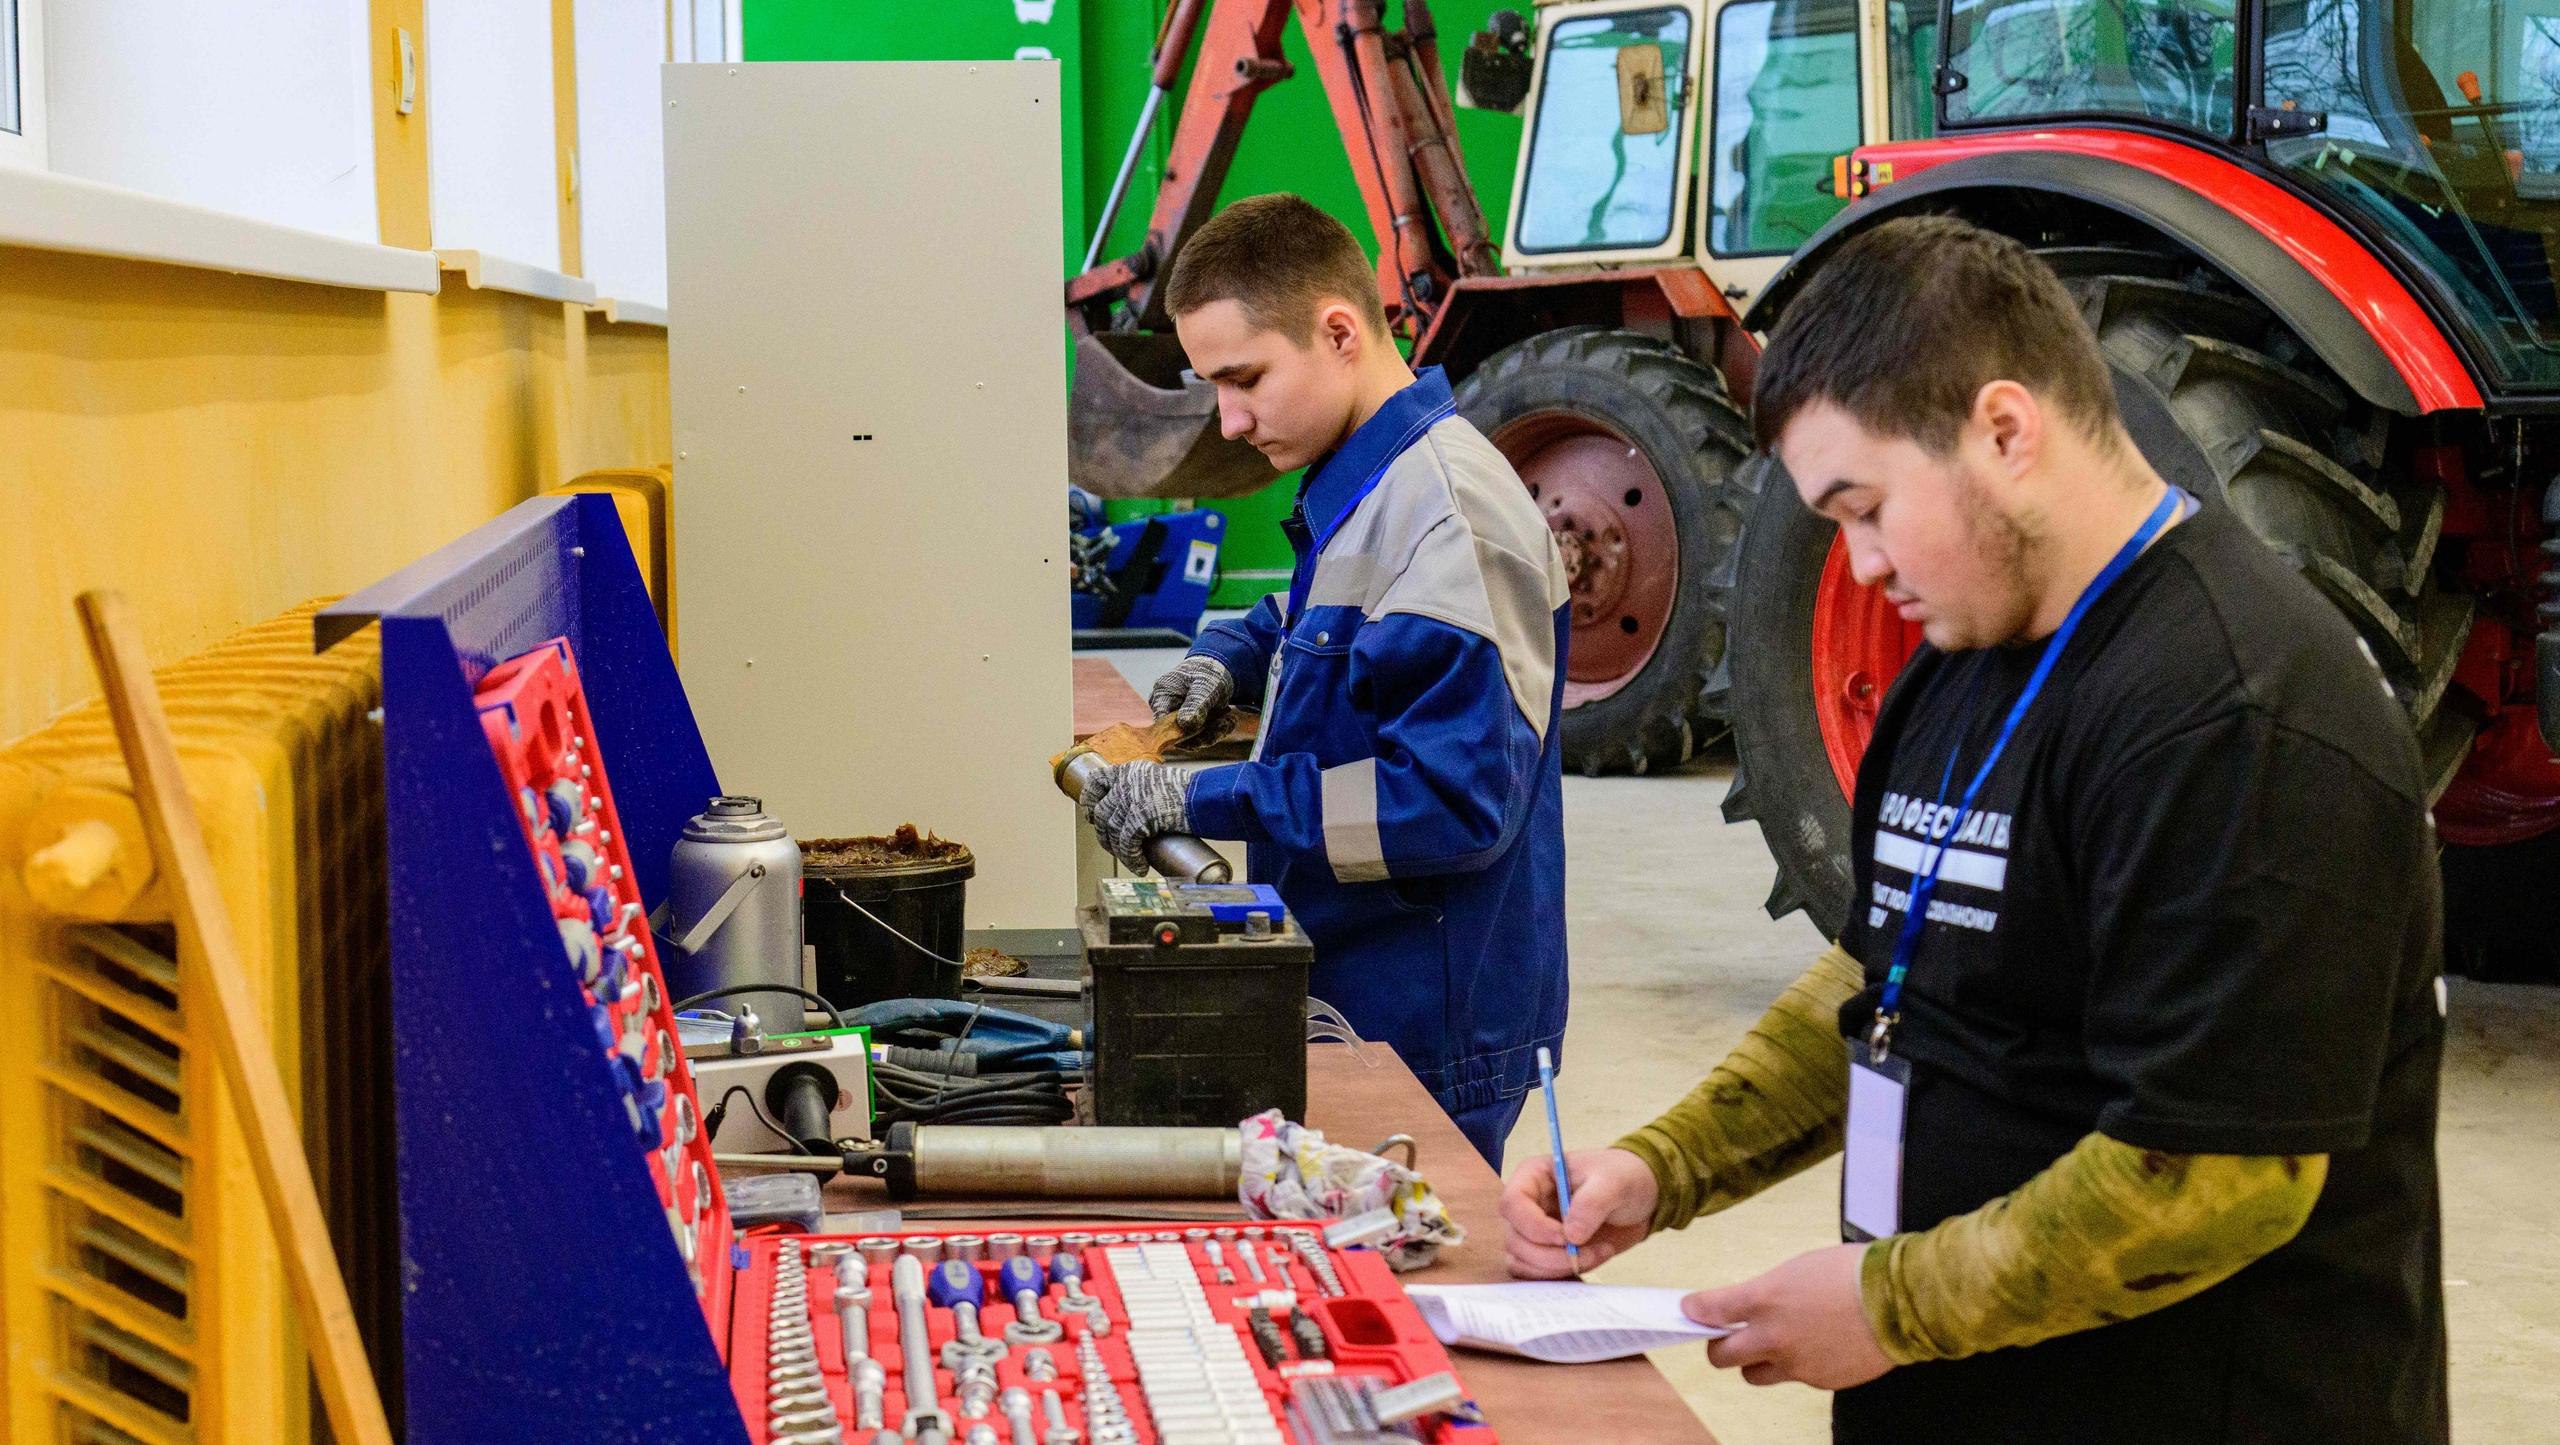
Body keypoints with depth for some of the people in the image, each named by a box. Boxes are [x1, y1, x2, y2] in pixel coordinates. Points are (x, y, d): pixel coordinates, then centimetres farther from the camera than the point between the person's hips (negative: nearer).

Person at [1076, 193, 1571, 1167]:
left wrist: (1207, 802, -24)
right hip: (1344, 999, 9)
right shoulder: (1356, 486, 9)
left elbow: (1455, 799, -27)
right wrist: (1237, 657, 9)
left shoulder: (1447, 517, -22)